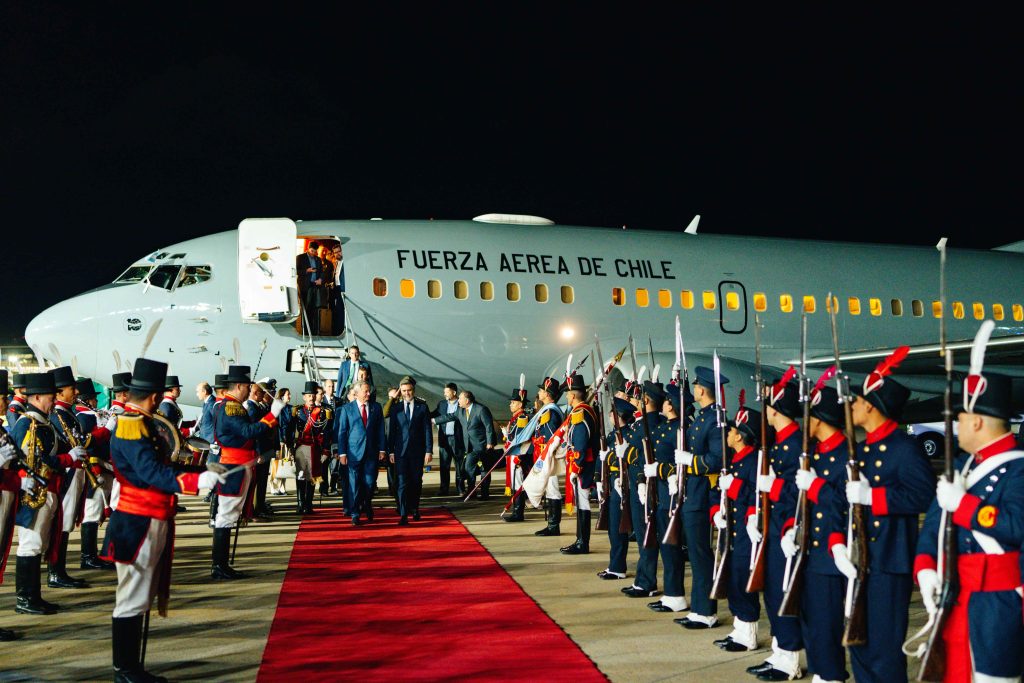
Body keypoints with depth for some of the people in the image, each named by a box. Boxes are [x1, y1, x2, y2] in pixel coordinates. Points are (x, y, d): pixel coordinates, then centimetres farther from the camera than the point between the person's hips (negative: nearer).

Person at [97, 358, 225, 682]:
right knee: (132, 599, -2)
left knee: (140, 598, 15)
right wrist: (199, 481, -37)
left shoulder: (139, 423, 13)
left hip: (151, 524, 11)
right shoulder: (132, 427, -19)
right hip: (138, 525, -11)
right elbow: (154, 475, -28)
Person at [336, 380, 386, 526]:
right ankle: (355, 514, 8)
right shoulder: (347, 409, 1)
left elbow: (380, 430, 9)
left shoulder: (376, 407, 7)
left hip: (372, 452, 2)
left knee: (370, 482, 2)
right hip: (354, 452, -2)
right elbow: (342, 432, 2)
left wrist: (382, 449, 3)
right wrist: (342, 452, -3)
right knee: (355, 484, 0)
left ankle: (367, 507, 28)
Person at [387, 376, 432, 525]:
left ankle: (414, 509, 28)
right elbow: (391, 431, 6)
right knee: (402, 483, -7)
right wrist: (391, 451, 0)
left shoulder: (422, 407, 3)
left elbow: (427, 430, 1)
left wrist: (429, 451, -5)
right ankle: (403, 515, -9)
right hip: (401, 451, 0)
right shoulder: (395, 408, 5)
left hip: (417, 451, 1)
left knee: (416, 482, 9)